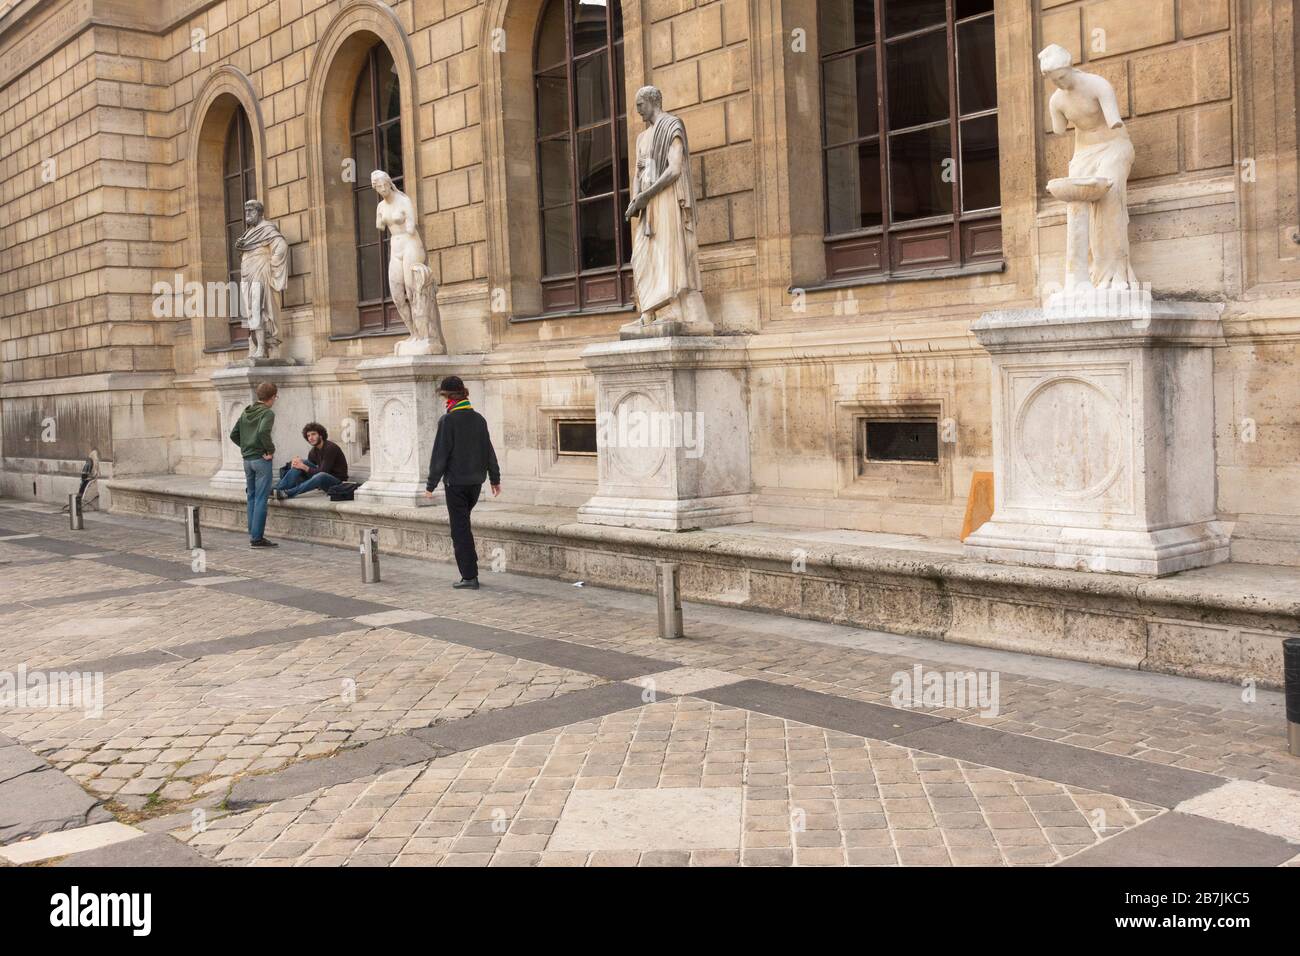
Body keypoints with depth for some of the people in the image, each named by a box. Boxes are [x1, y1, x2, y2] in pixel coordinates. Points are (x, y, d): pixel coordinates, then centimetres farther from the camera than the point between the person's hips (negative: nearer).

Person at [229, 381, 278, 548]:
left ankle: (252, 533, 17)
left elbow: (234, 435, 12)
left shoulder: (246, 412, 13)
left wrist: (245, 447, 13)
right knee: (261, 499, -5)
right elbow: (263, 432, -27)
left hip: (247, 459, 7)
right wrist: (271, 450, -16)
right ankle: (257, 538, -5)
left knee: (252, 497, 14)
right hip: (261, 460, -7)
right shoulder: (267, 413, -10)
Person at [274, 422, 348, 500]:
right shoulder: (313, 451, 7)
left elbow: (323, 472, -22)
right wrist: (297, 462, -15)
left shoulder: (330, 448, -16)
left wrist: (304, 467, -23)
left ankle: (288, 493, -40)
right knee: (303, 462, -8)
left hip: (337, 482, -7)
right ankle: (278, 490, -18)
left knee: (321, 476, -40)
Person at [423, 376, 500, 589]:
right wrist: (495, 479, 19)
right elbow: (488, 451, 10)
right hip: (476, 481, 6)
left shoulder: (447, 421, -14)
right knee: (463, 522, 24)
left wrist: (431, 485, -7)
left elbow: (440, 455, -13)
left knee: (460, 528, 0)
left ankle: (470, 576, -1)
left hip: (455, 482, -6)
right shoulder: (478, 419, 4)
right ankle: (469, 568, 32)